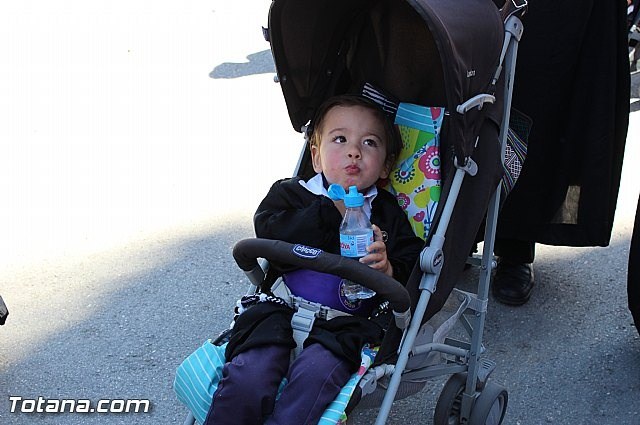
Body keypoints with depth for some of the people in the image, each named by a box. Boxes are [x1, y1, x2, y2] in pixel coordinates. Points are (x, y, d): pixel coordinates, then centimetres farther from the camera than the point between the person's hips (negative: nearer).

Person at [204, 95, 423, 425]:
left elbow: (412, 271, 10)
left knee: (314, 375, -30)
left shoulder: (388, 214, 15)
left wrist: (388, 270, -13)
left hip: (346, 322, 0)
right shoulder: (290, 193, 13)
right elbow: (269, 235, -6)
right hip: (283, 311, 1)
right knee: (249, 375, -23)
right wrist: (331, 212, -7)